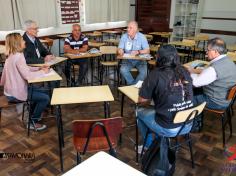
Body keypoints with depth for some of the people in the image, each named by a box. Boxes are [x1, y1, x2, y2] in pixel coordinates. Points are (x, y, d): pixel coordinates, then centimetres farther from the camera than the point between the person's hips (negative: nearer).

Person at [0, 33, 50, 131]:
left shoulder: (12, 55, 8)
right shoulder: (18, 56, -24)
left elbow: (25, 68, 14)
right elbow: (27, 76, -29)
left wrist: (39, 68, 1)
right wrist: (43, 72, -16)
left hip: (11, 90, 10)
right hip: (16, 93, -10)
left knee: (42, 92, 22)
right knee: (45, 98, -7)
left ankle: (33, 115, 31)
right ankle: (33, 122, 6)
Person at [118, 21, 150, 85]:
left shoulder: (142, 37, -8)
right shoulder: (124, 36, -3)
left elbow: (147, 51, -11)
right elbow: (120, 49, -2)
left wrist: (138, 52, -30)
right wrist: (120, 51, -28)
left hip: (140, 60, -1)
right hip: (127, 59, 1)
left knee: (143, 72, -26)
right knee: (123, 70, -27)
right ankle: (134, 85, -8)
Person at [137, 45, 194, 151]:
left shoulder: (155, 75, -15)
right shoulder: (185, 72, 1)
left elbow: (142, 100, -7)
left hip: (168, 129, -5)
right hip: (188, 125, 6)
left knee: (140, 112, 19)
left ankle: (149, 146, 33)